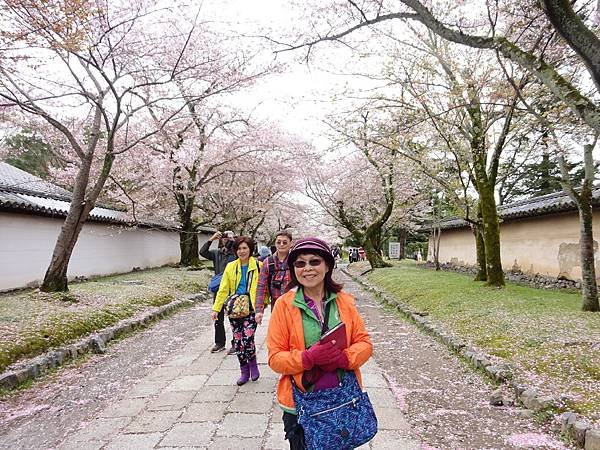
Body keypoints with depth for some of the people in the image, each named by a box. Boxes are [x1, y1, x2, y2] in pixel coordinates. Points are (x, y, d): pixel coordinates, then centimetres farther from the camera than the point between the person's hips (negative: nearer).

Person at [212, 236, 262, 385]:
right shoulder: (231, 267, 6)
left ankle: (253, 364, 15)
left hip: (251, 308, -4)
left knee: (247, 338, -14)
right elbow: (223, 290, 7)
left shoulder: (258, 266, -3)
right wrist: (216, 308, 2)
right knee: (237, 341, 7)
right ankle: (244, 371, 25)